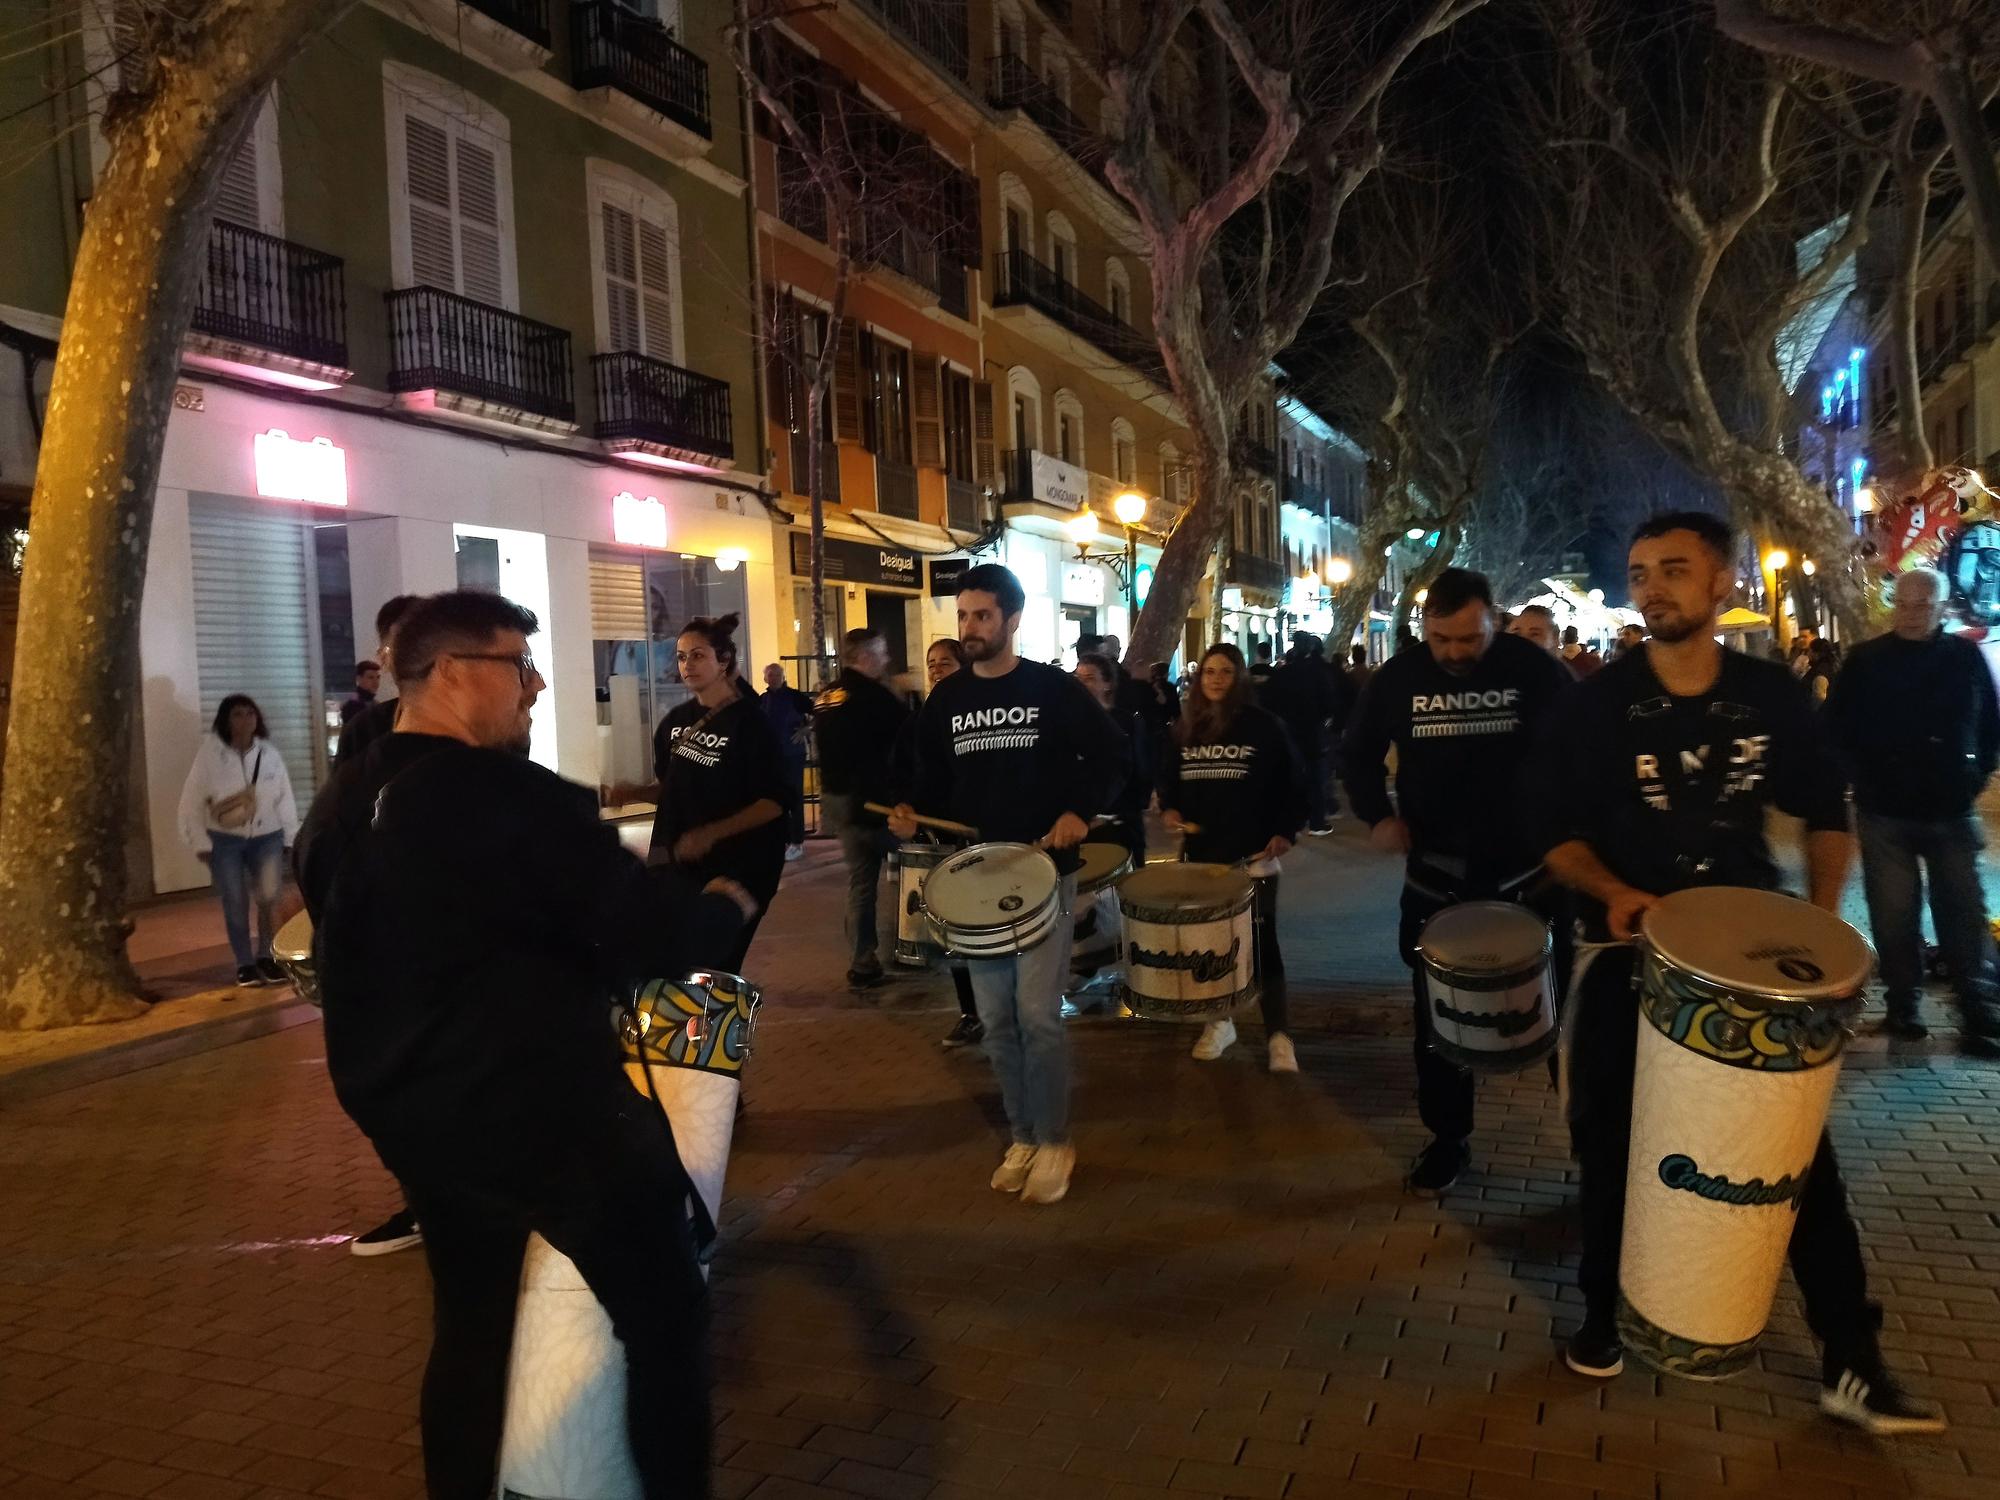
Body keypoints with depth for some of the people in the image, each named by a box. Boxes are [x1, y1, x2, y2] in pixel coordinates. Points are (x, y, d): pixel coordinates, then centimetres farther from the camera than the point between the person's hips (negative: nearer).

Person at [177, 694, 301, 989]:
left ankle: (266, 956, 14)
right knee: (235, 904, 3)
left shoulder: (269, 753, -1)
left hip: (267, 836, 1)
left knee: (269, 899, -6)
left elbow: (284, 798, 4)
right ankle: (244, 963, 17)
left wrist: (292, 836, 4)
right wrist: (201, 842, -6)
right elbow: (193, 800, -5)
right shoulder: (210, 753, -8)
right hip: (225, 840, -1)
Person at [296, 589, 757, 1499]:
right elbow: (649, 931, -21)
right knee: (666, 1317, 5)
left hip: (410, 1112, 9)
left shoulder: (337, 807, 7)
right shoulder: (507, 798, -21)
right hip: (544, 1114, -9)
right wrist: (724, 908, -2)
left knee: (471, 1328, 25)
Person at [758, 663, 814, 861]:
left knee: (794, 798, 0)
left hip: (793, 755, -5)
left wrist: (806, 729, -14)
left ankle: (797, 842, 5)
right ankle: (784, 840, 19)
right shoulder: (761, 700, 6)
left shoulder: (795, 696, -7)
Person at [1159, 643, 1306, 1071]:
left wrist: (1286, 831, -11)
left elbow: (1292, 782, -3)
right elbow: (1168, 777, 18)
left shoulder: (1263, 725, -5)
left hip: (1254, 855, -4)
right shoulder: (1185, 729, 7)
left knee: (1262, 944, -1)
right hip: (1201, 853, 4)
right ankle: (1219, 1022, 27)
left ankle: (1279, 1035, 5)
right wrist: (1168, 809, -1)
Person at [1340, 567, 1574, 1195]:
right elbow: (1357, 752, 9)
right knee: (1438, 1015, 11)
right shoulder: (1397, 677, -4)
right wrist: (1377, 816, -5)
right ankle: (1448, 1140, 26)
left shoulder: (1534, 669, -10)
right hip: (1437, 872, 2)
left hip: (1529, 866, -2)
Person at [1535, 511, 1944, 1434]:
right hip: (1633, 947, -1)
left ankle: (1851, 1364, 15)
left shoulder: (1773, 697, -3)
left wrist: (1822, 917, -4)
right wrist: (1610, 891, -24)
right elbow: (1556, 831, -6)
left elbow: (1826, 812, 9)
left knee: (1802, 1145, 4)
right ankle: (1603, 1314, 28)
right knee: (1610, 1137, 8)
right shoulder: (1595, 707, -9)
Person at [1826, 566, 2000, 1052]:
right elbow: (1838, 726, 2)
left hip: (1952, 812, 1)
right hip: (1884, 813, -1)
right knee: (1894, 916, 5)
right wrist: (1867, 776, -2)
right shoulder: (1866, 660, -2)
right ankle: (1903, 1006, 17)